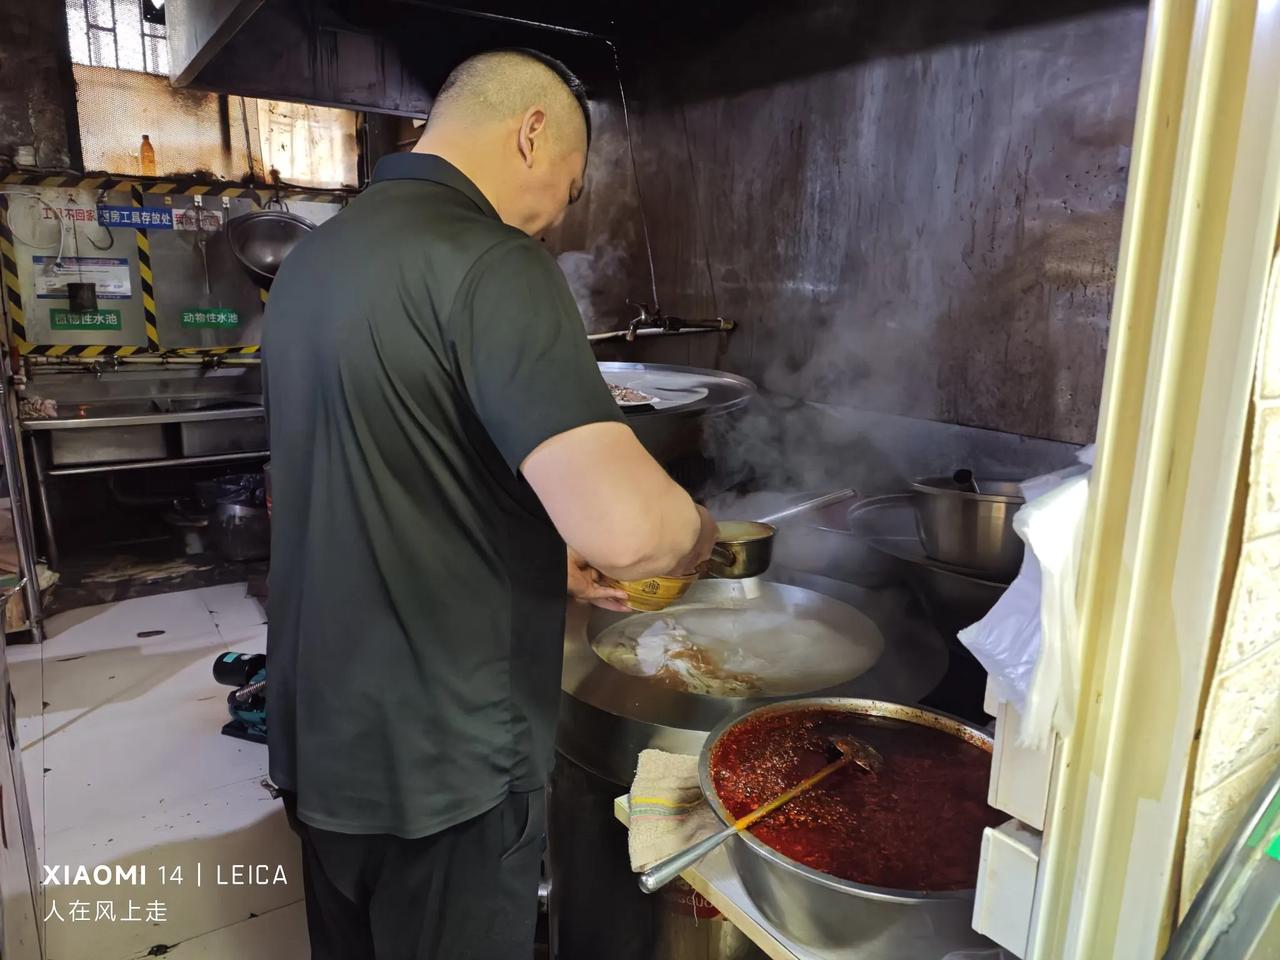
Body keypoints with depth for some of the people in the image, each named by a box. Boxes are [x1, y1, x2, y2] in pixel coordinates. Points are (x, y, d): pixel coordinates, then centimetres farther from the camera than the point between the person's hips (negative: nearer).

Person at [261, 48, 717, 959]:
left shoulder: (315, 257, 8)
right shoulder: (490, 262, -21)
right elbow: (626, 525, -32)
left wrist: (548, 555, 17)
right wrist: (695, 534, -9)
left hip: (322, 744, 8)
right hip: (441, 764, -8)